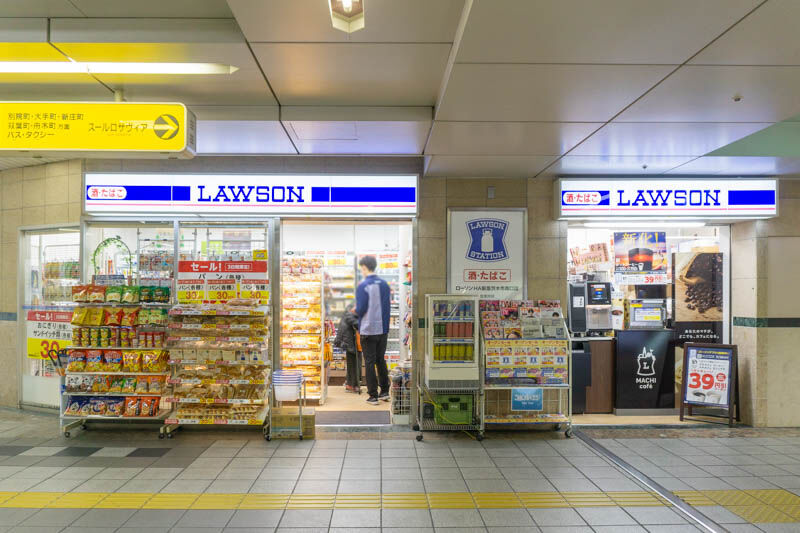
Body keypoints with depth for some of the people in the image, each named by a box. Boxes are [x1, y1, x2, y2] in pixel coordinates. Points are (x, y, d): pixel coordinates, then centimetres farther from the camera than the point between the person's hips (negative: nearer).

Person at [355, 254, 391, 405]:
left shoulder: (363, 286, -13)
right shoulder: (385, 285, 5)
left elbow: (360, 309, -15)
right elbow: (388, 306, 10)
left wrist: (355, 310, 6)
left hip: (368, 330, -5)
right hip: (383, 329, 6)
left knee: (369, 362, 3)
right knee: (381, 360, 17)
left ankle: (373, 396, 8)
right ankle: (384, 391, 22)